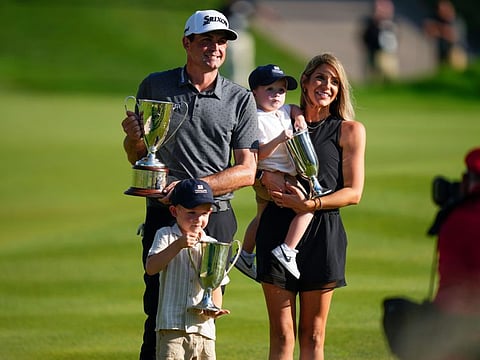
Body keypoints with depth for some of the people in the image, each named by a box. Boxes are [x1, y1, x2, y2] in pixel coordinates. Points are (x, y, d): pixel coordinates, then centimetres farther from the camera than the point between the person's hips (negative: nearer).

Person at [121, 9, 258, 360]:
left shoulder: (240, 99, 4)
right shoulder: (155, 86, 6)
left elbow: (247, 172, -1)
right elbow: (137, 158, 13)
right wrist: (134, 137, -10)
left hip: (215, 216, 0)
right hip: (162, 215, 0)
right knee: (158, 311, -4)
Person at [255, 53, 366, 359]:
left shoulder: (350, 130, 6)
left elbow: (353, 192, -1)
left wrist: (310, 204, -15)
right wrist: (267, 177, -7)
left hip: (321, 231, -2)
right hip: (278, 229, 2)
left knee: (313, 335, 2)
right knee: (281, 334, -1)